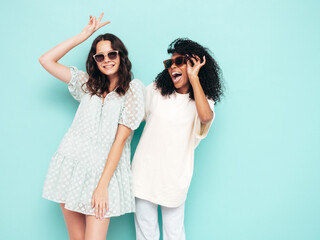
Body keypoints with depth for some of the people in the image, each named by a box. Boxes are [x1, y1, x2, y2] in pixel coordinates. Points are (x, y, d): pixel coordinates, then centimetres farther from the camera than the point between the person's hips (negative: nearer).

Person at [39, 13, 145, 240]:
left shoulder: (133, 88, -3)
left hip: (104, 169, -4)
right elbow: (46, 60, 9)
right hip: (71, 164, 4)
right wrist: (84, 34, 5)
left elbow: (121, 138, -9)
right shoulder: (88, 83, 13)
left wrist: (102, 185, -12)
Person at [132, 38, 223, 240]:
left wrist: (193, 78, -20)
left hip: (174, 178, -2)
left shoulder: (203, 101, -1)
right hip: (145, 172, 2)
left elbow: (206, 117, -26)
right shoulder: (155, 91, 5)